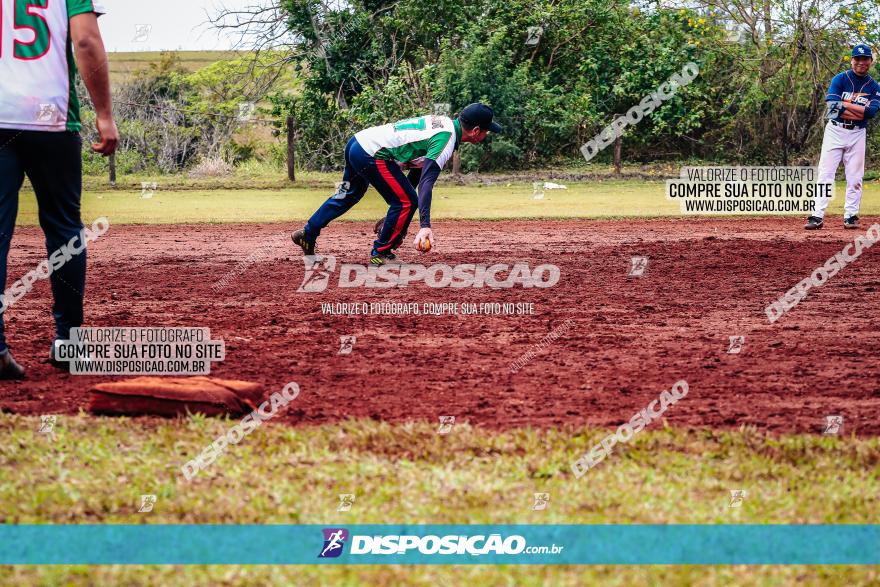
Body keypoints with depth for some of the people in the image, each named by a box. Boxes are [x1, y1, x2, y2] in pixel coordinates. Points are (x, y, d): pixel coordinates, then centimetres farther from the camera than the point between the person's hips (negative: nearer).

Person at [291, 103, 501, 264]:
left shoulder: (443, 122, 12)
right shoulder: (446, 140, -17)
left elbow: (417, 166, 20)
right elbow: (427, 182, -29)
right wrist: (425, 225, -36)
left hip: (357, 141, 10)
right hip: (372, 155, -10)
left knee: (348, 195, 29)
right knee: (407, 201, -4)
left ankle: (308, 234, 37)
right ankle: (380, 253, 7)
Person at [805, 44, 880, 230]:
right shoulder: (840, 79, -1)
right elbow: (832, 106, -16)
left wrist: (844, 105, -14)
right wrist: (860, 111, -14)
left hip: (857, 135, 2)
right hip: (835, 131, -2)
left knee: (854, 178, 3)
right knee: (825, 174, -7)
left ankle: (851, 216, 10)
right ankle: (817, 216, -9)